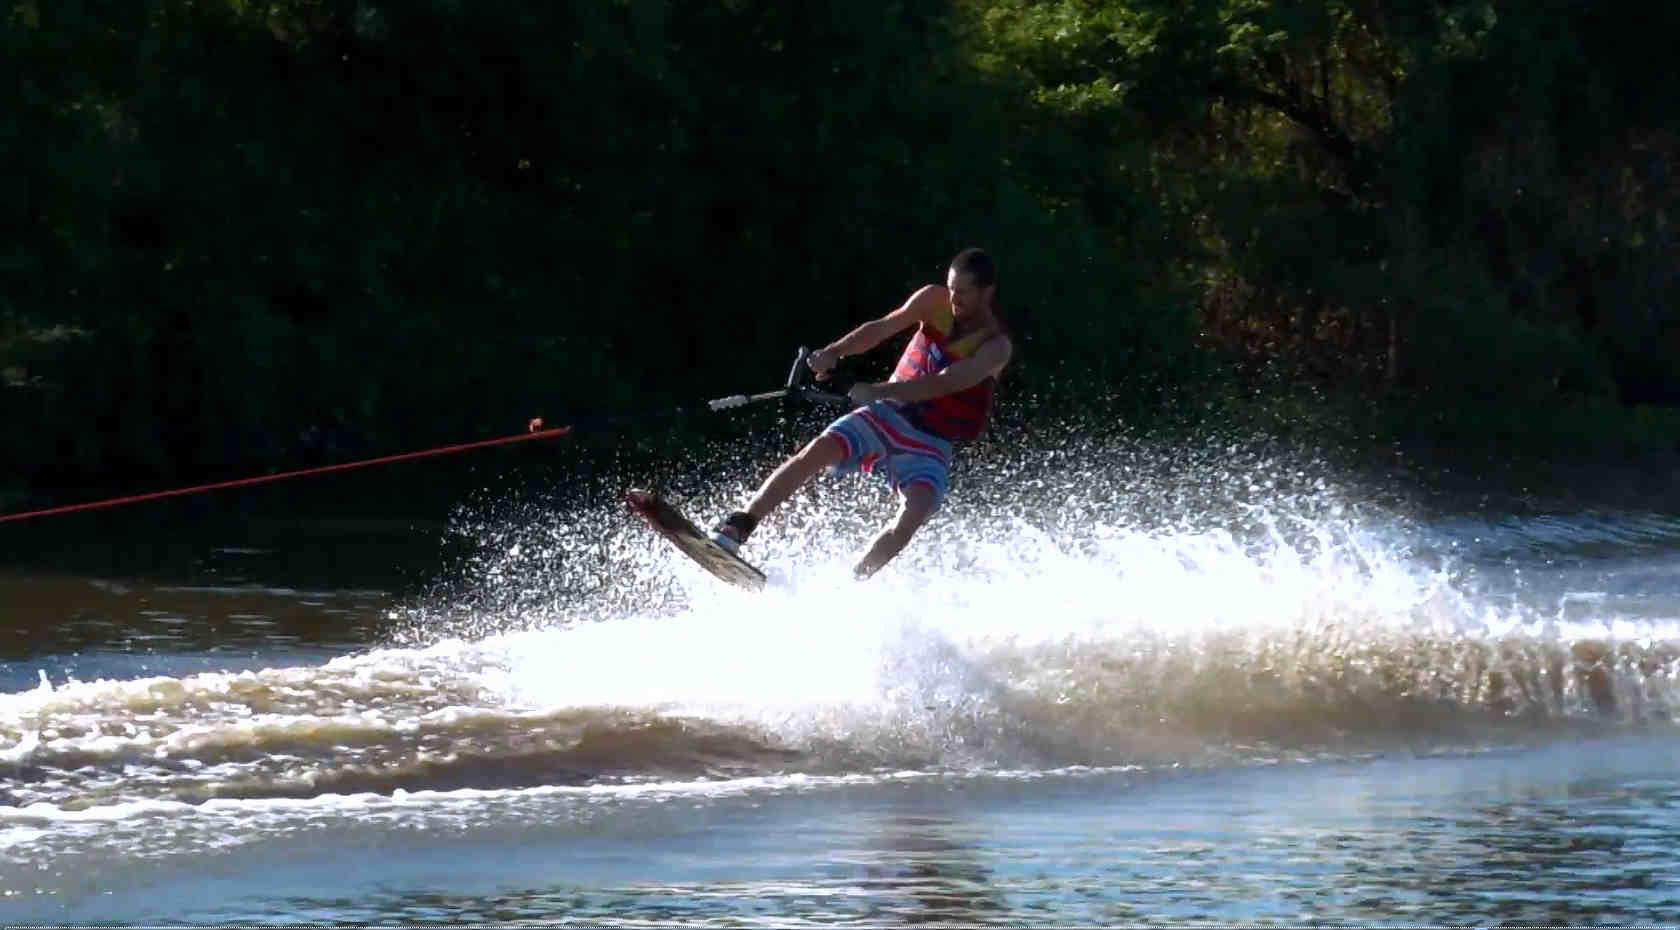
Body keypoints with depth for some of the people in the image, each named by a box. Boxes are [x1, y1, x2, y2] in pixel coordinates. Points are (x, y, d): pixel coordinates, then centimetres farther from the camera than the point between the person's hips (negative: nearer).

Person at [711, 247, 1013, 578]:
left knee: (916, 510, -30)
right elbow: (881, 329, -6)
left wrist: (877, 391, -40)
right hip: (889, 414, 3)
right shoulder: (935, 300, -2)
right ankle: (733, 531, -23)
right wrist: (835, 351, -25)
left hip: (930, 444, -3)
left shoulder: (996, 347, -17)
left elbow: (945, 384, -30)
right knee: (819, 450, -21)